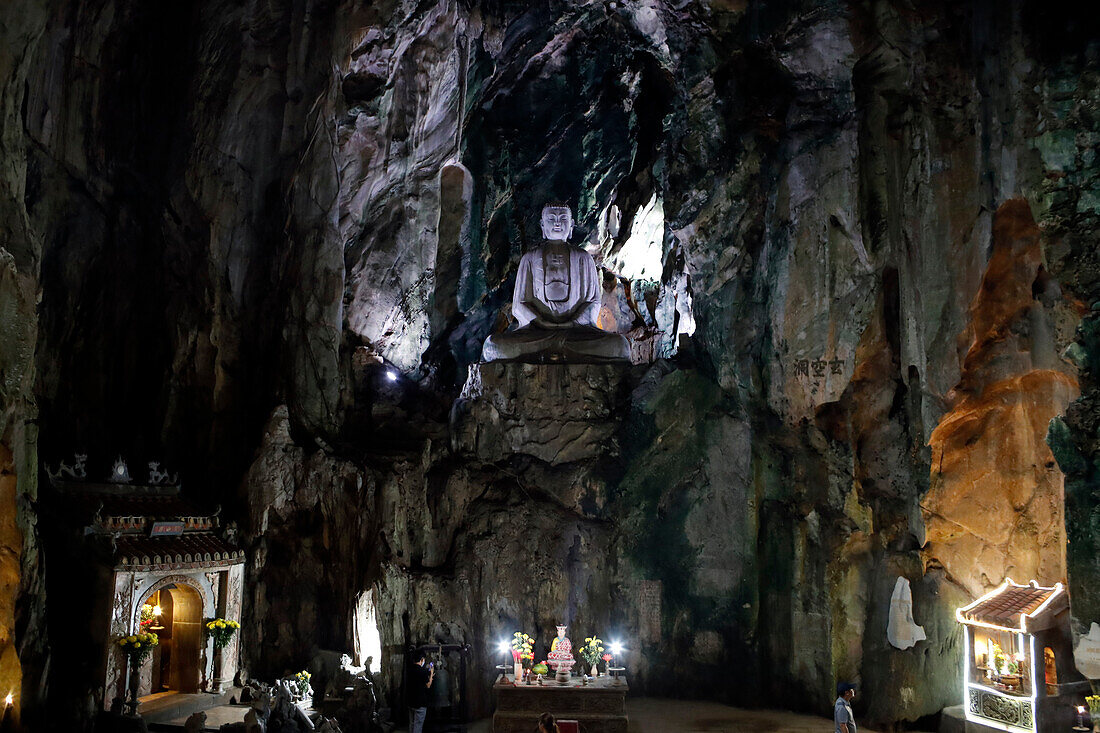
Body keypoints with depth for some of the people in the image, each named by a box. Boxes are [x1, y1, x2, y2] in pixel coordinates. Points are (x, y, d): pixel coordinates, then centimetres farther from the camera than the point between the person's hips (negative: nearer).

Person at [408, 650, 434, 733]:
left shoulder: (410, 671, 5)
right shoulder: (423, 671, -18)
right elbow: (428, 686, -6)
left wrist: (429, 676, 23)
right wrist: (431, 673, 4)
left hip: (411, 702, 7)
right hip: (420, 704, -7)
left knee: (411, 724, 15)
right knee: (418, 725, -2)